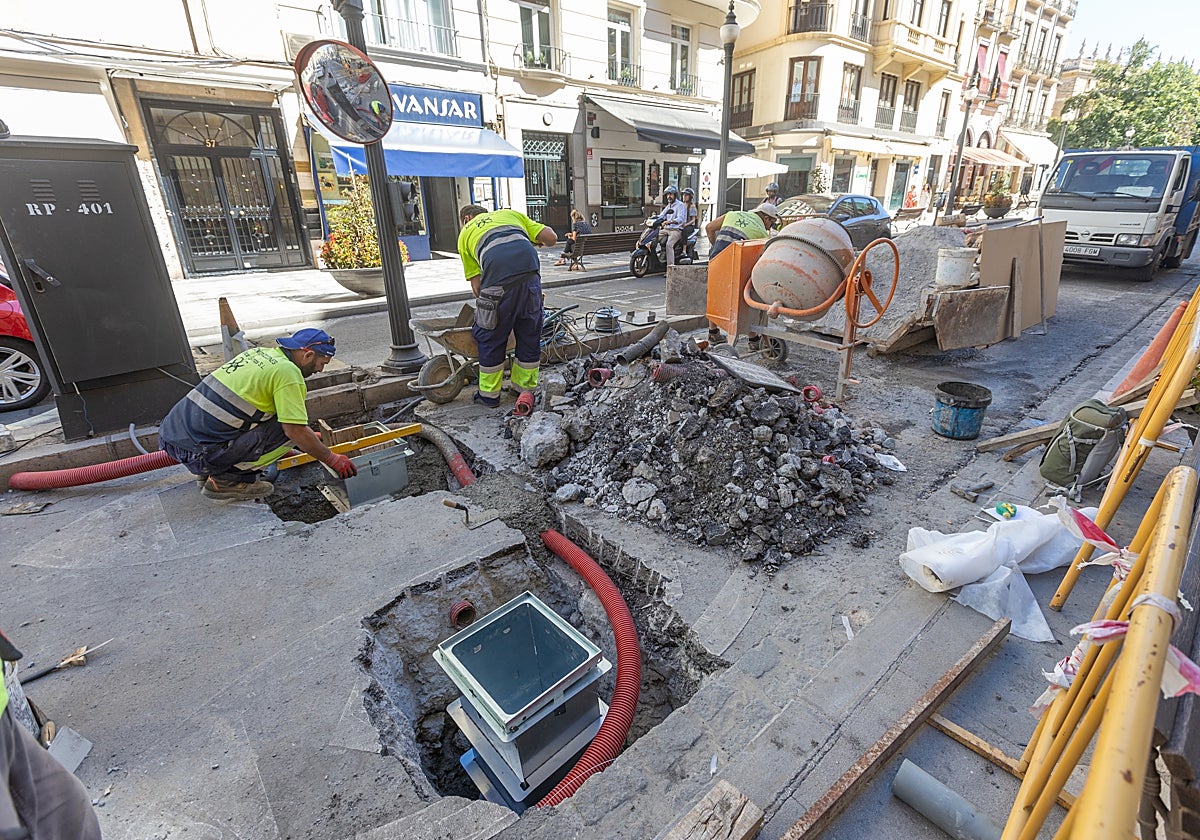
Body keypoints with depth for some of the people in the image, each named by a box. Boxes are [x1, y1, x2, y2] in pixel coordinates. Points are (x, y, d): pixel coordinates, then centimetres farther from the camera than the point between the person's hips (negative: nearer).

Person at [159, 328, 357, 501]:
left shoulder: (259, 352, 14)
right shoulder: (287, 371, -12)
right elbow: (296, 431, -16)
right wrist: (332, 460, -2)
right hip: (198, 451, -9)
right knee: (290, 429, -7)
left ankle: (211, 470, 17)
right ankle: (228, 479, -5)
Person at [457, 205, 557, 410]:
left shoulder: (465, 234, 26)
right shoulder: (510, 214, 32)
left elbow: (476, 285, 16)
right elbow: (551, 237, 21)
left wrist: (486, 304, 31)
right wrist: (537, 241, 42)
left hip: (498, 279, -2)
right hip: (530, 271, 2)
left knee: (491, 336, 16)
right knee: (530, 334, 18)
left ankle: (489, 394, 28)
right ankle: (526, 389, 30)